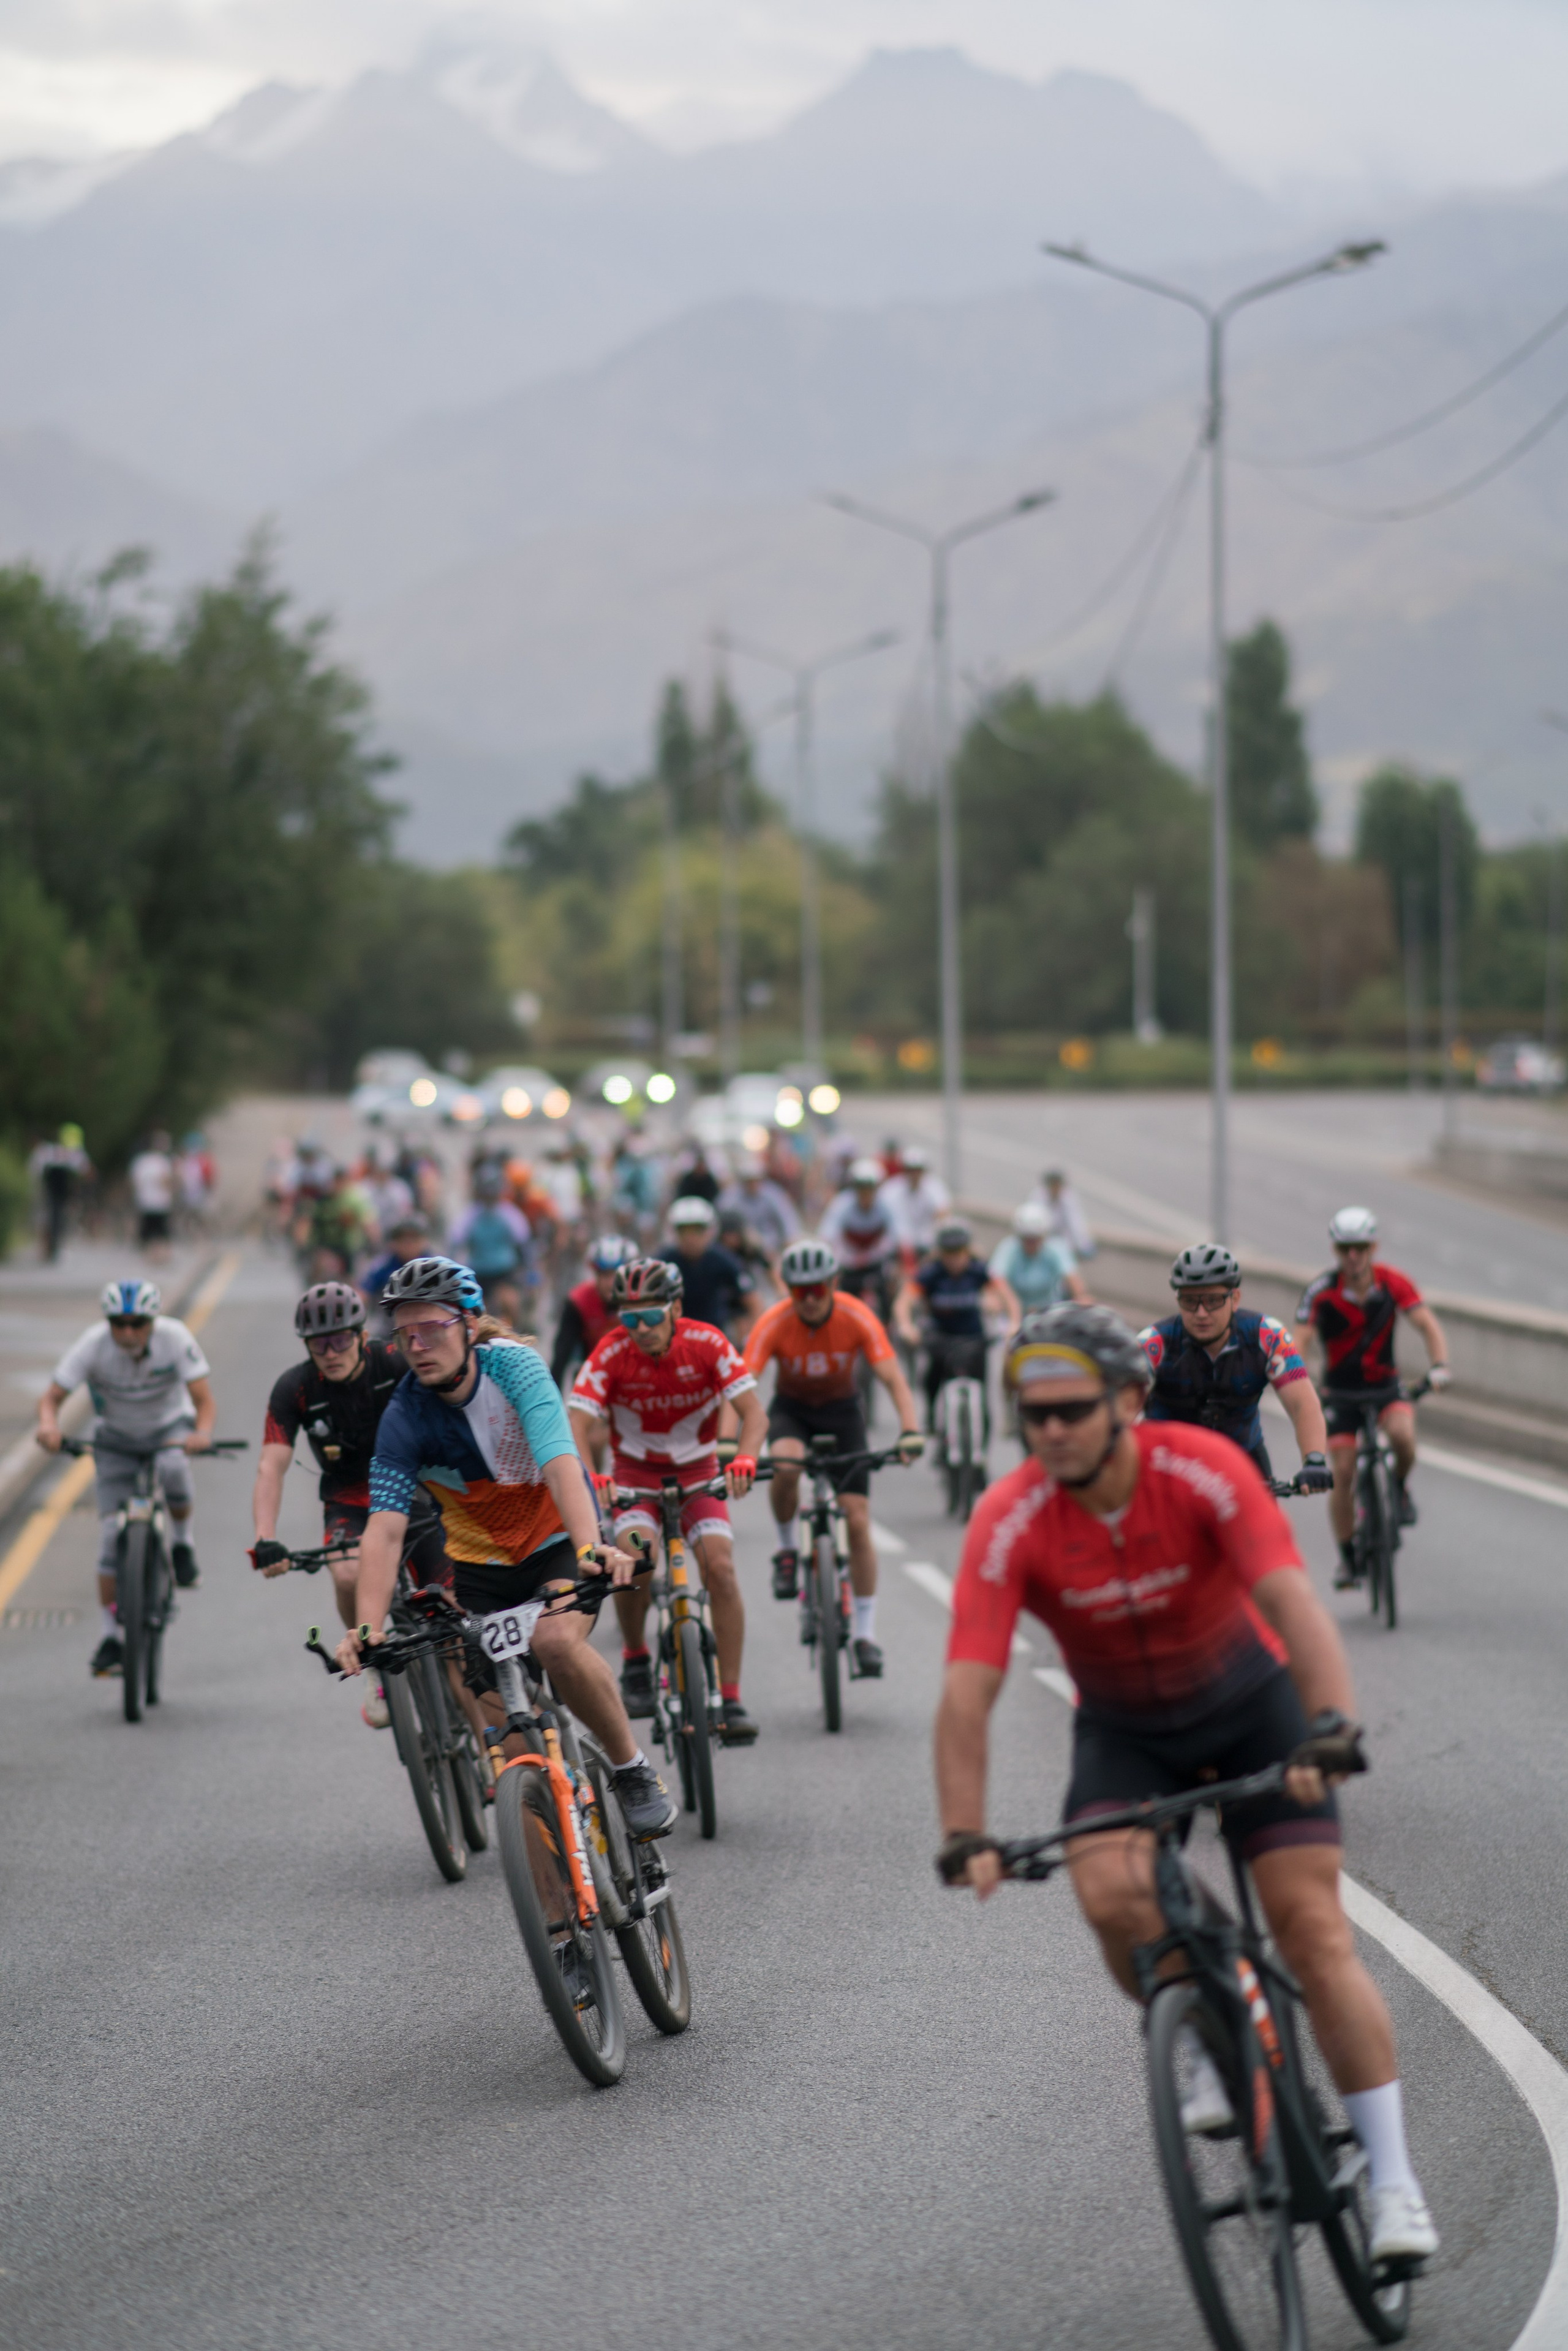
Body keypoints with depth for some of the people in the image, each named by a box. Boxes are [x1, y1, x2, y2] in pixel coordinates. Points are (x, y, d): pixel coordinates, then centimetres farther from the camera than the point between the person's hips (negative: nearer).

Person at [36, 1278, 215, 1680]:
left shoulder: (174, 1338, -27)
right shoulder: (93, 1345, -27)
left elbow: (205, 1400, -31)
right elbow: (51, 1397, -27)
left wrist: (203, 1433, -53)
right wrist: (48, 1424, -50)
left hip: (170, 1427, -1)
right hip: (116, 1437, 1)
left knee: (172, 1467, -36)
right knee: (113, 1535, -10)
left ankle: (183, 1542, -7)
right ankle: (111, 1637, -1)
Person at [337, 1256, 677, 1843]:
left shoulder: (514, 1367, -21)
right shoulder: (403, 1420, -16)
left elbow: (560, 1466, -34)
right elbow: (384, 1530, -24)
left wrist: (590, 1549, -52)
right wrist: (368, 1627, -41)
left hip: (558, 1542, -3)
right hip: (481, 1563, 3)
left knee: (557, 1640, -33)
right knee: (505, 1730, -6)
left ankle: (634, 1771, -15)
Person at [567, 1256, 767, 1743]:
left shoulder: (707, 1344, -18)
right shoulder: (612, 1353, -20)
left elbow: (754, 1413, -23)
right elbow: (577, 1427, -25)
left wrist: (746, 1458, -43)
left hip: (697, 1473, 1)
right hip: (635, 1472, -1)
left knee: (720, 1567, -19)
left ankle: (730, 1699, -12)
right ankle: (635, 1659, -2)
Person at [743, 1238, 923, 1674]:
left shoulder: (857, 1319, -23)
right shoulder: (773, 1324, -25)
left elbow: (893, 1379, -27)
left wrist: (910, 1430, -44)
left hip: (842, 1410, 1)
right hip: (791, 1409, -1)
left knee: (858, 1522, -8)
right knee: (785, 1465, -37)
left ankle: (866, 1634, 1)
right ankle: (788, 1549, -10)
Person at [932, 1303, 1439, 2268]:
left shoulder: (1204, 1470, -26)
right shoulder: (1011, 1523, -23)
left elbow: (1293, 1601, -36)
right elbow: (968, 1690, -27)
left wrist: (1332, 1727, -52)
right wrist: (966, 1838, -37)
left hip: (1250, 1702, -1)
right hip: (1124, 1731, 1)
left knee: (1316, 1933, -11)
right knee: (1111, 1896, -26)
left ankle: (1394, 2181, -4)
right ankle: (1218, 2054, 2)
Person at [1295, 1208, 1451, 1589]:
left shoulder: (1393, 1282, -13)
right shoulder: (1322, 1291, -18)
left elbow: (1428, 1325, -15)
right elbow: (1299, 1342, -23)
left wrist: (1439, 1366, -33)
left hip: (1385, 1383, 1)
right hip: (1341, 1391, -1)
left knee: (1403, 1433, -30)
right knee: (1343, 1473, -8)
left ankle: (1400, 1487, 3)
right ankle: (1348, 1558, 6)